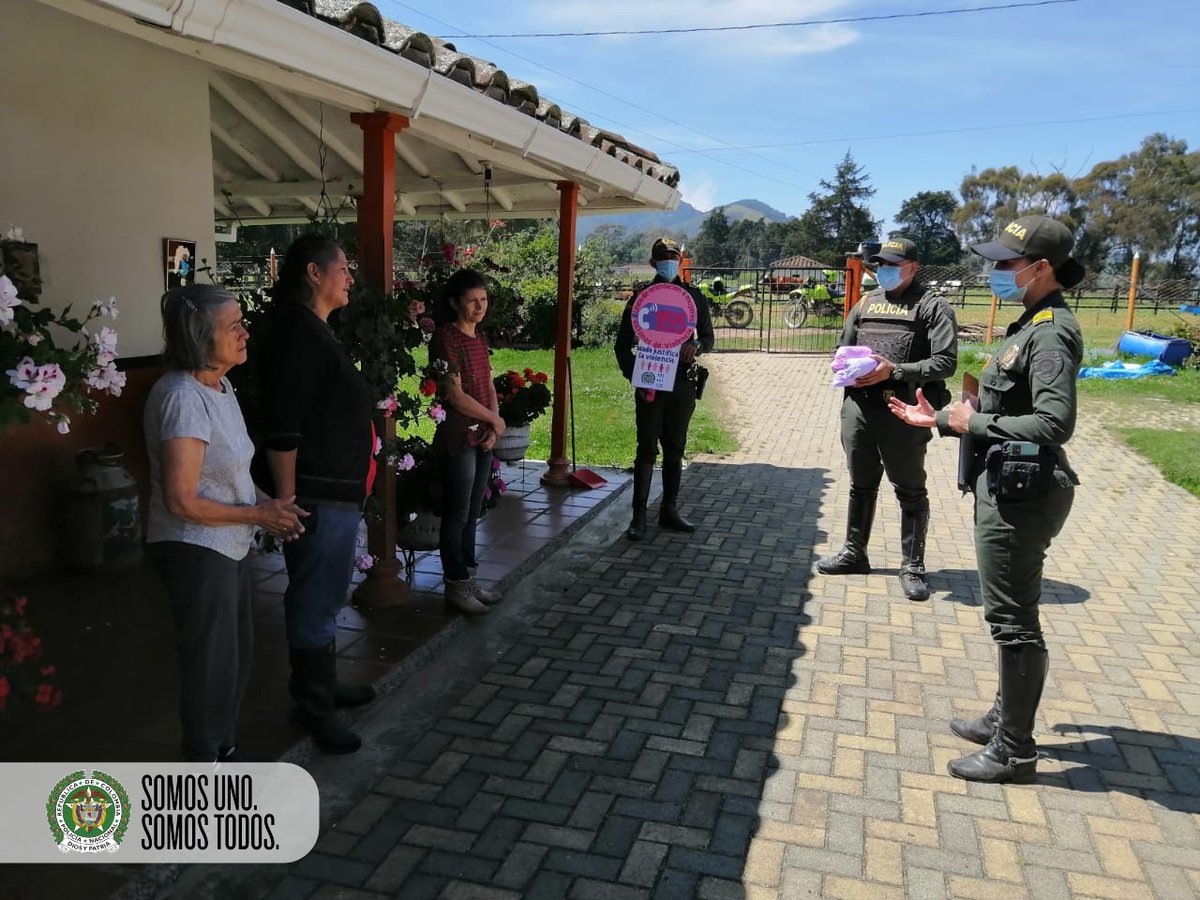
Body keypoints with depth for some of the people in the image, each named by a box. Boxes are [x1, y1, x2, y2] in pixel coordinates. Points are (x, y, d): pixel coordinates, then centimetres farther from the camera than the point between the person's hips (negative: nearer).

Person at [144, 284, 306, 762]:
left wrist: (268, 504, 1)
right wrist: (259, 514, -16)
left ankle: (223, 748, 41)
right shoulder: (182, 398, -24)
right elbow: (182, 501, -25)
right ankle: (205, 761, 28)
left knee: (237, 654, 21)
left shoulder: (219, 386, 5)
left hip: (229, 545, 9)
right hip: (195, 551, -9)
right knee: (212, 661, 7)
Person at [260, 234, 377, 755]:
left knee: (323, 599, 21)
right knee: (314, 602, 2)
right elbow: (281, 431, -24)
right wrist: (289, 501, -22)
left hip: (338, 493, 11)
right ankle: (313, 706, 16)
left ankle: (323, 686, 35)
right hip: (318, 498, -11)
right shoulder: (297, 335, -18)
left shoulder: (314, 332, 15)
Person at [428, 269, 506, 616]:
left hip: (483, 438, 8)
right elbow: (456, 396, -16)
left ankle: (468, 578, 24)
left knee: (472, 513, 14)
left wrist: (493, 428, -2)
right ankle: (455, 586, 11)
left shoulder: (479, 338, 13)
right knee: (457, 515, 1)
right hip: (458, 439, -8)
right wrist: (495, 420, -7)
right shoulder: (445, 339, -12)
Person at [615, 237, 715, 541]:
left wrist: (696, 345, -12)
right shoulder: (641, 297, 3)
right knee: (647, 449, -4)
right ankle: (639, 515, 2)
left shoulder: (694, 296, 8)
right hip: (649, 384, -3)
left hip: (682, 384, 3)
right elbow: (623, 345, 4)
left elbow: (708, 338, 13)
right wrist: (634, 378, -10)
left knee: (675, 449, 10)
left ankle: (669, 510, 21)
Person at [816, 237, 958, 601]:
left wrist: (894, 371, -19)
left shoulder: (933, 307, -2)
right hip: (858, 405, 6)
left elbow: (945, 362, -11)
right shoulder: (866, 303, 16)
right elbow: (842, 348, 21)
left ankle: (912, 567, 15)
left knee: (910, 492, 5)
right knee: (861, 485, 17)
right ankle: (854, 553, 31)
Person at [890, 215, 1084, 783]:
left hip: (1022, 493, -10)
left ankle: (1014, 751, 13)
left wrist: (974, 423, -17)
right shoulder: (1031, 325, 13)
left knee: (1012, 619, 0)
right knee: (1010, 614, 20)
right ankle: (1006, 717, 36)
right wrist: (939, 421, 17)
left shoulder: (1051, 332, -17)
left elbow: (1054, 422, -27)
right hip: (1006, 486, 10)